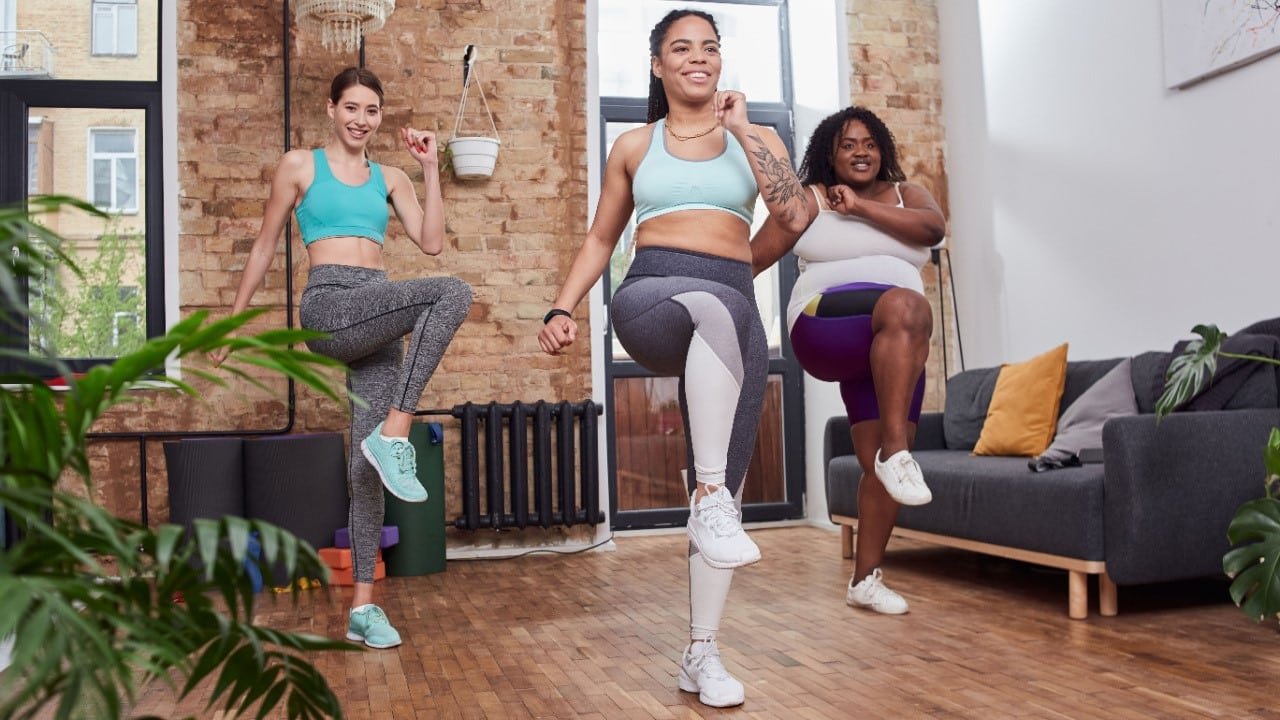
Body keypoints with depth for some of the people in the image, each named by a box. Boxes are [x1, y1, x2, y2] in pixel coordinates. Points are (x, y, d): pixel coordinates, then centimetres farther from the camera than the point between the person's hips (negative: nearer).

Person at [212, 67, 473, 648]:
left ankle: (362, 606, 7)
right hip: (329, 305, -4)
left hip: (378, 322, 4)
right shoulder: (300, 164, 10)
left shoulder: (389, 178, 20)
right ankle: (395, 434, -27)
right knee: (452, 293, -28)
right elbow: (265, 245, 13)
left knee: (368, 464, 0)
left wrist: (429, 169, 7)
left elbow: (432, 242, 9)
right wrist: (233, 320, 15)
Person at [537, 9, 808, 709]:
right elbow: (600, 238, 21)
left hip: (733, 315, 2)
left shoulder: (755, 139, 16)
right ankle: (707, 495, -36)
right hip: (648, 299, -2)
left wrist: (740, 131, -1)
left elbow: (793, 216, -2)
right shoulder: (635, 146, 17)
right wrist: (561, 309, 9)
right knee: (718, 305, -41)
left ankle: (701, 655, 8)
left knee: (725, 486, -3)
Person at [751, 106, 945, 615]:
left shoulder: (906, 195, 17)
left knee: (881, 466, 1)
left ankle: (864, 580, 14)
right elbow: (754, 257, 4)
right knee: (908, 306, -36)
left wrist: (860, 206, -7)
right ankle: (895, 450, -39)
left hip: (895, 353, 5)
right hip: (825, 332, -5)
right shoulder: (808, 201, 8)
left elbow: (933, 228, -4)